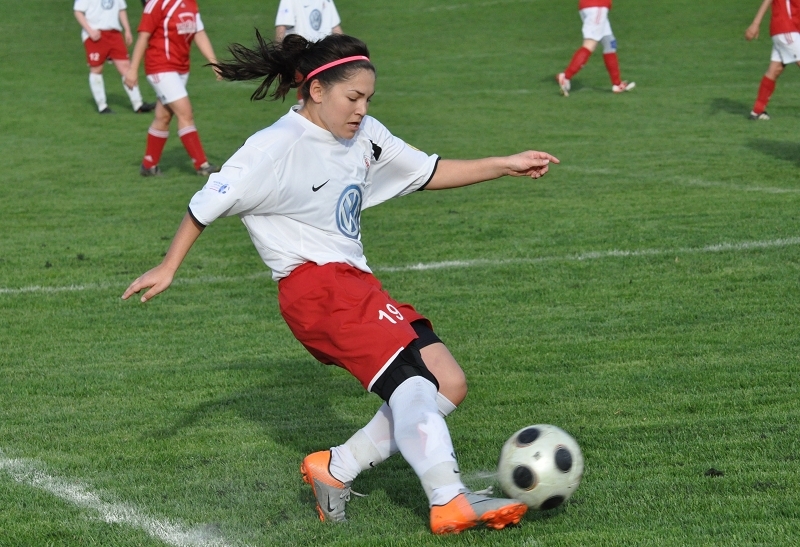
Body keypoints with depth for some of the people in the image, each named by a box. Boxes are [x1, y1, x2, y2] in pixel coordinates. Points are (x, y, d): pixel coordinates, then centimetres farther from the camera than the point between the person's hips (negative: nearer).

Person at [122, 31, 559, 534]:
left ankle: (334, 470, 3)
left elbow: (428, 172, 18)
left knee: (449, 385, -1)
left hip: (356, 284, 9)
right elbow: (208, 204, -4)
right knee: (411, 378, -24)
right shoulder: (276, 149, -11)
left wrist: (506, 166, 11)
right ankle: (449, 502, -34)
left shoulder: (365, 135, 11)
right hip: (315, 285, -9)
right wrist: (168, 269, 0)